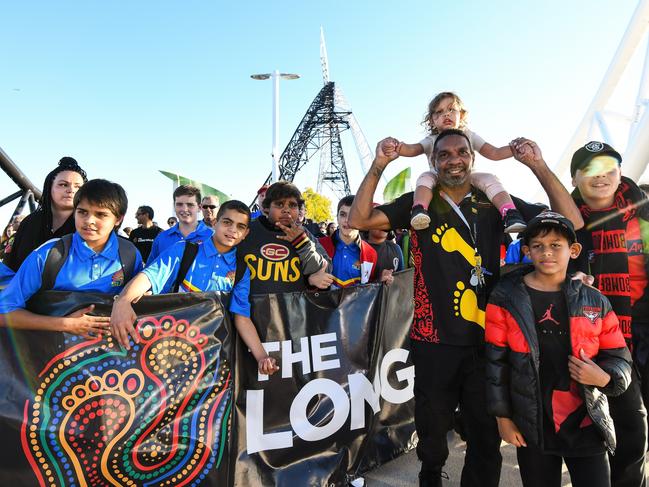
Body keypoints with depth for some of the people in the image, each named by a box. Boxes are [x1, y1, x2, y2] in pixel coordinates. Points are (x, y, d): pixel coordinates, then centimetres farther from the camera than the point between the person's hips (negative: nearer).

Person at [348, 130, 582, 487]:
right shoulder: (418, 204, 3)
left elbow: (571, 223, -2)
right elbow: (358, 220, -7)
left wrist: (538, 166, -9)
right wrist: (378, 166, -14)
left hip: (487, 339, 1)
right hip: (434, 340, 0)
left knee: (487, 435, 13)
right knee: (432, 430, 18)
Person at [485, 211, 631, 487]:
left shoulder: (594, 301, 0)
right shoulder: (506, 298, -6)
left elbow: (619, 358, 6)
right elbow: (496, 361, -4)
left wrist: (604, 377, -16)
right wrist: (502, 416, -3)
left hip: (586, 424, 1)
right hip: (531, 427, -1)